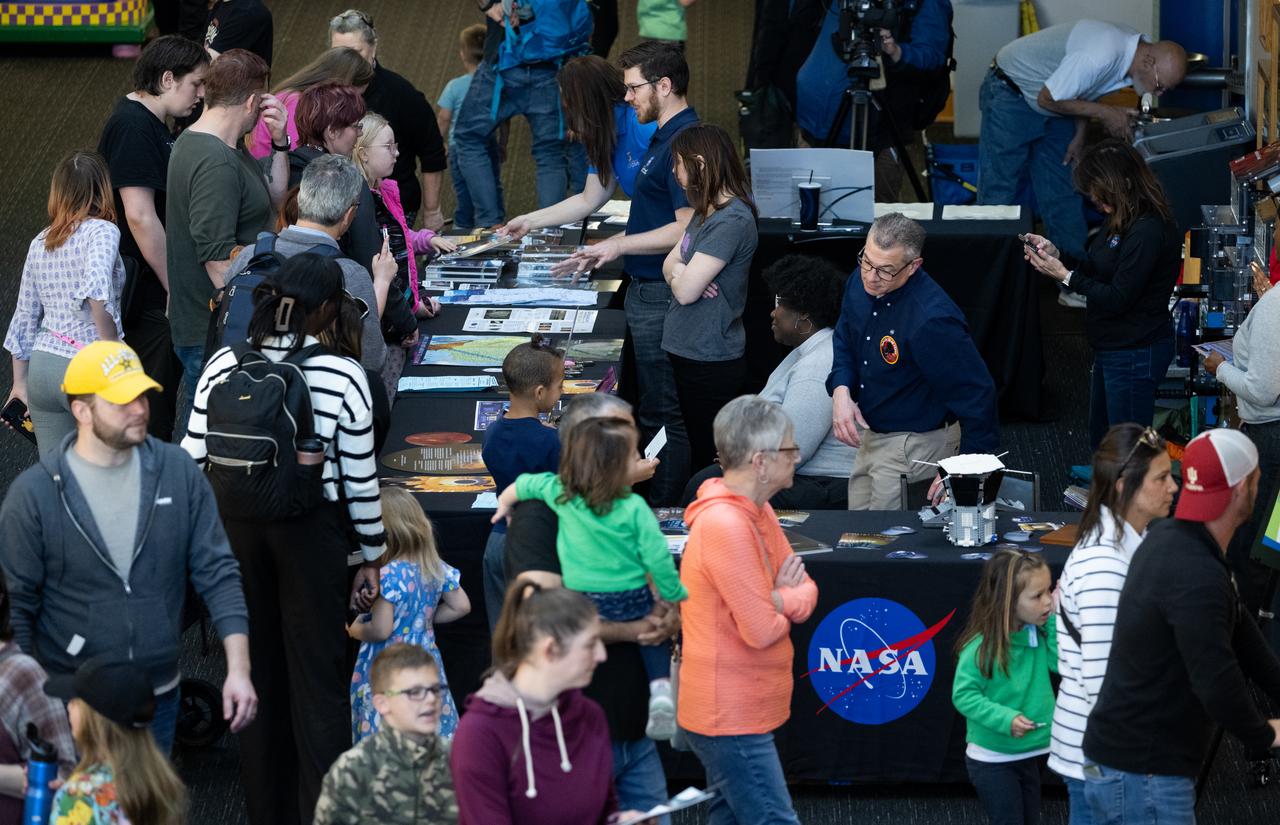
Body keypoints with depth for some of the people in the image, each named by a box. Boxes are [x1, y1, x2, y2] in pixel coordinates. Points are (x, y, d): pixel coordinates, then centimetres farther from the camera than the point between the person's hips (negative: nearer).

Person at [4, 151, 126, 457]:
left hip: (42, 365, 6)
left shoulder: (40, 243, 14)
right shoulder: (102, 231, -6)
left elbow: (24, 317, 18)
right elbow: (97, 291, -24)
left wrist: (20, 383, 25)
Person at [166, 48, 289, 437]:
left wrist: (279, 144, 5)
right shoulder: (215, 163, -23)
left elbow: (274, 197, 20)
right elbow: (218, 255, -26)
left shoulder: (193, 141, 11)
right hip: (213, 332, -11)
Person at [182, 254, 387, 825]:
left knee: (258, 666, 16)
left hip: (238, 525, 3)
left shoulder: (223, 366, -5)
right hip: (311, 531, -3)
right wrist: (372, 556, 3)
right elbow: (360, 479, -9)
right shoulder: (342, 376, -14)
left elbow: (193, 459, -3)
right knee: (318, 673, 6)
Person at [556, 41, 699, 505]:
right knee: (649, 409, 16)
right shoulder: (664, 138, 14)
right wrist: (601, 253, 20)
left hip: (662, 298, -11)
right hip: (646, 291, 11)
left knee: (665, 414, -5)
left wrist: (620, 245, -16)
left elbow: (685, 228, -24)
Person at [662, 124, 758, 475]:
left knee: (708, 458, -2)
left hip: (710, 363, -10)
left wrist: (680, 274, -1)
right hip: (688, 352, 10)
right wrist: (683, 272, -10)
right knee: (695, 452, 15)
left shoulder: (731, 220, -21)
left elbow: (686, 291, -23)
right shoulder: (708, 211, 10)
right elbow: (670, 264, 13)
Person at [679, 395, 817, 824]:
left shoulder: (756, 511, 8)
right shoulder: (726, 526, -24)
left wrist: (777, 600, -14)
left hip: (734, 710, 10)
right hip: (733, 718, -10)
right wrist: (784, 602, -1)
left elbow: (807, 594, 8)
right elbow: (762, 630, -23)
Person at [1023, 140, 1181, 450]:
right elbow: (1101, 272, 14)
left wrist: (1065, 275, -17)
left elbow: (1117, 299, -25)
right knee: (1101, 444, 23)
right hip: (1112, 348, 11)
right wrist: (1056, 254, 1)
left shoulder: (1147, 232, -26)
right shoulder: (1124, 222, 5)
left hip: (1135, 353, -11)